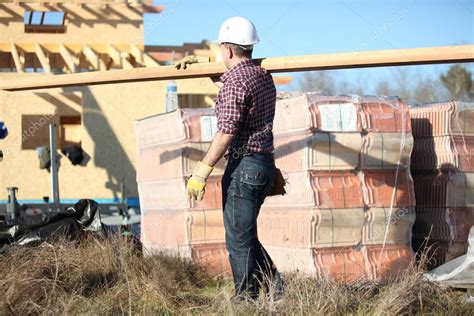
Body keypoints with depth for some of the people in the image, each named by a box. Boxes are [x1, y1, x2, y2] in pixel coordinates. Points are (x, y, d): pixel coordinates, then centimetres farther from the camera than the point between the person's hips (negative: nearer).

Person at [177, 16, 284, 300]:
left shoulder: (234, 83, -15)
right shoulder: (264, 76, 12)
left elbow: (226, 134, -21)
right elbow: (237, 66, 36)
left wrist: (201, 172, -18)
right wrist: (197, 60, 44)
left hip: (243, 167, -9)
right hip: (265, 164, 9)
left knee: (239, 240, -2)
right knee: (246, 236, 19)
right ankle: (275, 289, 15)